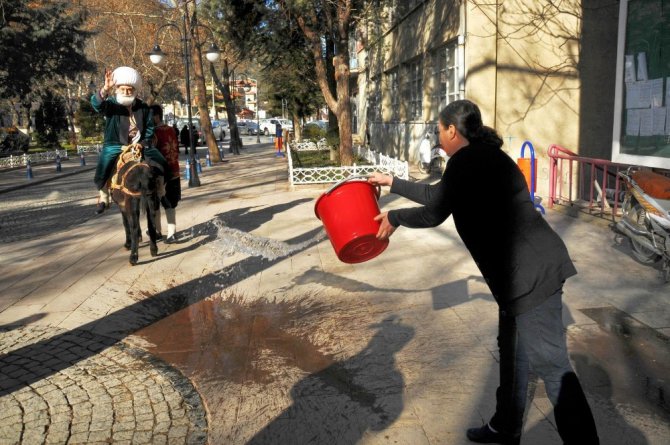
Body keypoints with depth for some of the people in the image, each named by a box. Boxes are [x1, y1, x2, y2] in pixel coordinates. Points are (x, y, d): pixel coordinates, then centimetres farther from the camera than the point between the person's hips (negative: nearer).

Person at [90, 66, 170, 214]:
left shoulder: (143, 107, 2)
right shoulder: (110, 104, -7)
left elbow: (149, 128, 8)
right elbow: (96, 103, -30)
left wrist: (143, 143, -7)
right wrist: (105, 89, -48)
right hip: (115, 145, -3)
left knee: (161, 161, -12)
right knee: (103, 167, -29)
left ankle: (160, 191, 13)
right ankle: (103, 196, -6)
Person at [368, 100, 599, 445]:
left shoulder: (467, 160, -13)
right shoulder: (482, 157, 18)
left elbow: (433, 213, -7)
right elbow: (436, 195, 27)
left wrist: (393, 217, 11)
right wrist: (392, 182, 35)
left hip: (532, 272, -11)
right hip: (524, 270, 11)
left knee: (550, 364, -5)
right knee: (511, 351, 20)